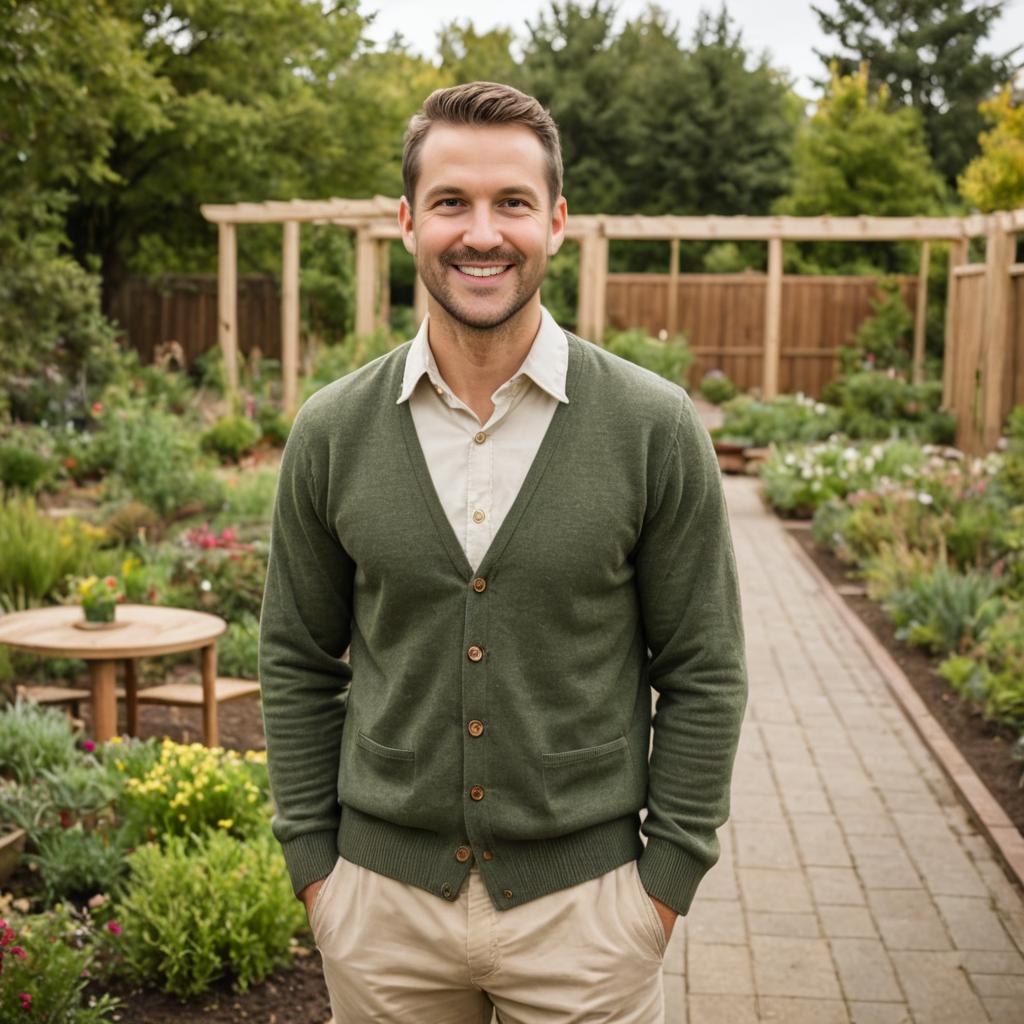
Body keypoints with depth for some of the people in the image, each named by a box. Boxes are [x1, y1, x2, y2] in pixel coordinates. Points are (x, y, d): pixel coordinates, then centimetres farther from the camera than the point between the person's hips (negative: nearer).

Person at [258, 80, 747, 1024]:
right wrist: (312, 859, 2)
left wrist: (668, 876, -5)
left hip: (584, 898, -1)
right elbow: (298, 661, 5)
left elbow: (702, 672, -4)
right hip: (383, 897, 2)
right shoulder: (332, 431, -3)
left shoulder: (655, 427, -9)